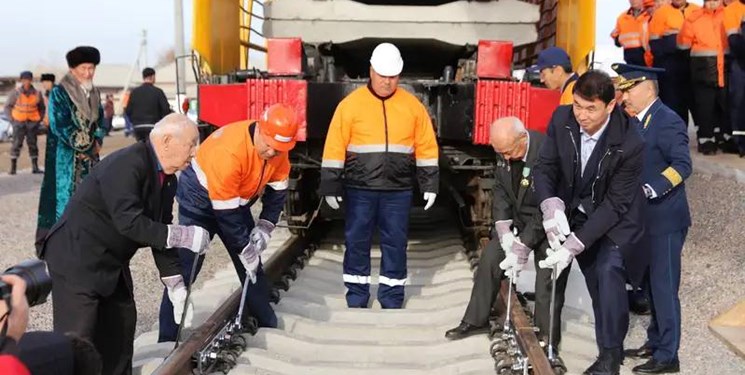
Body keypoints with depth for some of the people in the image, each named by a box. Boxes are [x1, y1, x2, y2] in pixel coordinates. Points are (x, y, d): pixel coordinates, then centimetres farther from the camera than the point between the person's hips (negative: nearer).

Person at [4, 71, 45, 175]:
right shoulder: (15, 93, -4)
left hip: (32, 123, 2)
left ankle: (35, 167, 11)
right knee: (16, 144, -4)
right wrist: (12, 119, -4)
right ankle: (13, 167, -1)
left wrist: (39, 119, 5)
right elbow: (8, 107, 3)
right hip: (19, 123, -2)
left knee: (33, 144, 7)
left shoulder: (37, 94, 1)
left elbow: (42, 108, 15)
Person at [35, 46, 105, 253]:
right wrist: (85, 146, -13)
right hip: (65, 157, -6)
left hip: (89, 155, 6)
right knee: (63, 195, -7)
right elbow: (60, 126, -15)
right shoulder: (59, 93, -9)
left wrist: (97, 142, -2)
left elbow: (100, 120, 17)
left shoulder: (94, 93, 11)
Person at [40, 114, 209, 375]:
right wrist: (182, 235, -29)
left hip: (111, 261, 10)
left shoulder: (166, 179, 4)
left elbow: (160, 232, 8)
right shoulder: (127, 165, -24)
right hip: (77, 257, -10)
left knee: (120, 326, 12)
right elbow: (128, 222, -32)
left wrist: (177, 287, 3)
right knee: (77, 337, -11)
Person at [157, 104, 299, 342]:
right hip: (200, 200, -6)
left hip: (236, 201, 7)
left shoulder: (278, 147, -16)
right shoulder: (228, 151, -37)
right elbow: (225, 212, -31)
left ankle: (268, 326, 22)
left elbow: (278, 189, -1)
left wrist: (265, 226, -11)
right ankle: (167, 339, -3)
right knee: (184, 269, -9)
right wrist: (244, 249, -23)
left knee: (252, 265, 9)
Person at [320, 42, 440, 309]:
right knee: (357, 242, 7)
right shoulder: (351, 104, -4)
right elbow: (335, 148, -3)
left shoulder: (412, 105, 2)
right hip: (360, 189, -1)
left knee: (395, 244, 7)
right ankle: (356, 299, 20)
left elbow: (426, 147, 7)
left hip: (398, 191, 1)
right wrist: (331, 186, -4)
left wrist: (430, 184, 4)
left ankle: (392, 300, 20)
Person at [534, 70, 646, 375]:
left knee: (608, 270, -23)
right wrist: (551, 207, -31)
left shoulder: (629, 144, -30)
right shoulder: (562, 119, -18)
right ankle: (610, 346, 29)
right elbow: (544, 167, -10)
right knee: (595, 281, 10)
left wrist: (574, 245, -32)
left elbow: (615, 204, -26)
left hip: (615, 218, -4)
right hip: (575, 213, 4)